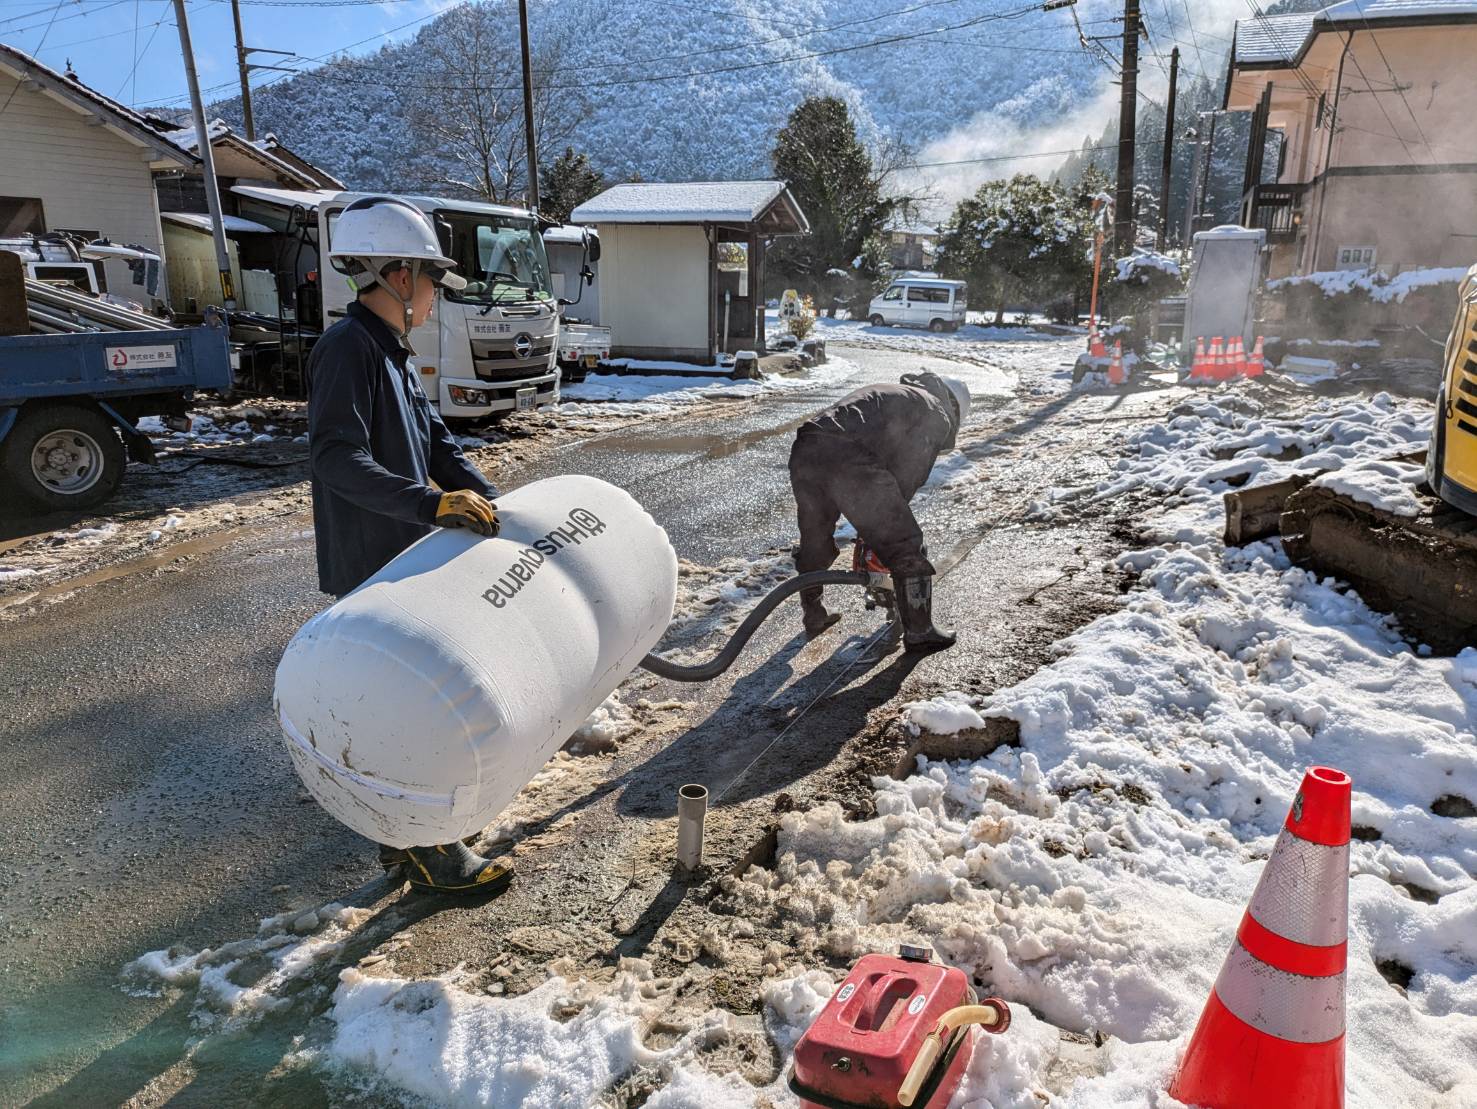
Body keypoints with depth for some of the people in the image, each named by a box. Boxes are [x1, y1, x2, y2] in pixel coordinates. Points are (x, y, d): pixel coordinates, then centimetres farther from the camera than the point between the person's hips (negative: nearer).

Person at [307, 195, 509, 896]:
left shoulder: (390, 352, 14)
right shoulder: (347, 349, -17)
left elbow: (436, 442, 14)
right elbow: (339, 459, -27)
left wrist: (490, 500, 4)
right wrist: (432, 504, -34)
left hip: (405, 559, 10)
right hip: (370, 569, -10)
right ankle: (427, 854, 10)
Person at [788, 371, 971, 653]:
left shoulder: (885, 394, 40)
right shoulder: (937, 415, 19)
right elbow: (908, 477, 10)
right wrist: (888, 522, 21)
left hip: (804, 450, 7)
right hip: (851, 463, -7)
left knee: (814, 542, 26)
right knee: (905, 547, 8)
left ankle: (814, 618, 41)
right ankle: (919, 631, 15)